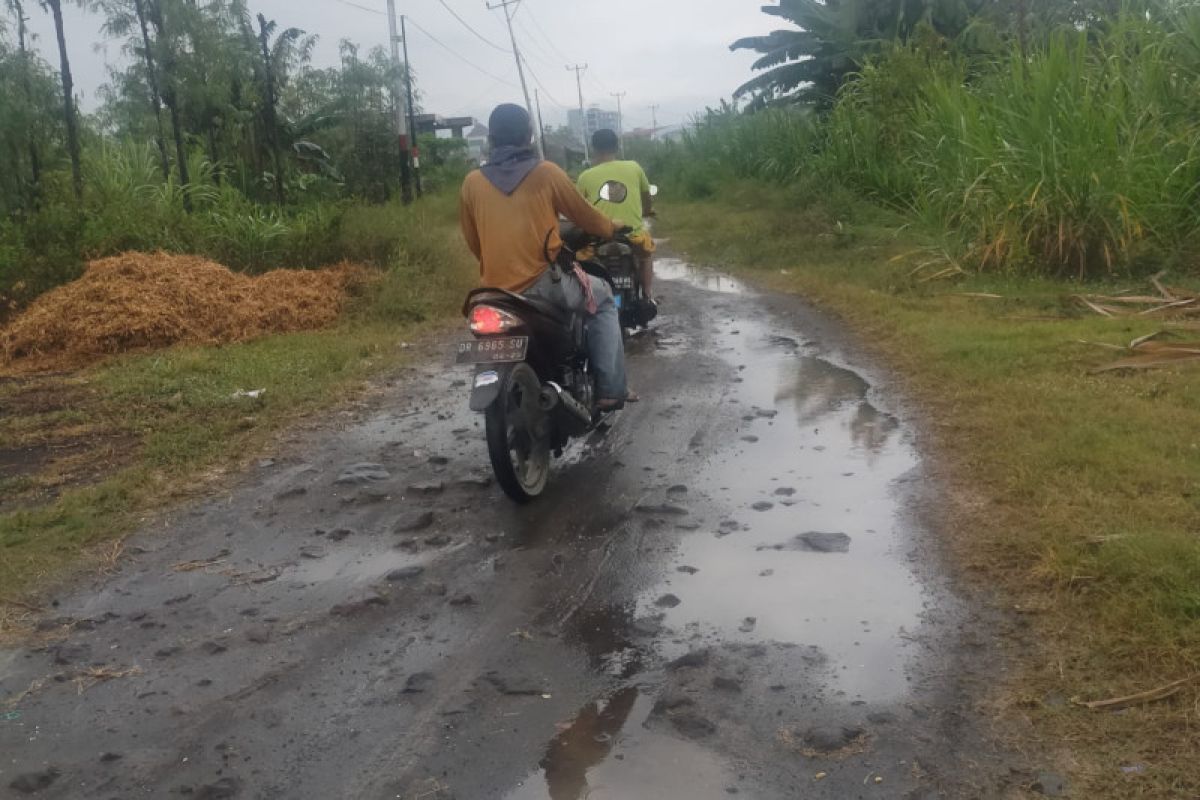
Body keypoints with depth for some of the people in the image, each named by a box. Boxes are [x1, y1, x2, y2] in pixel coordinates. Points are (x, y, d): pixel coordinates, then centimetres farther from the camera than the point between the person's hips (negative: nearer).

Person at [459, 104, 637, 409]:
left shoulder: (472, 182, 5)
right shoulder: (547, 172, -2)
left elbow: (473, 242, 15)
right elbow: (584, 214, 10)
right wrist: (611, 227, 31)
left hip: (496, 292, 4)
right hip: (544, 281, -4)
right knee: (602, 299, 20)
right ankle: (610, 389, 11)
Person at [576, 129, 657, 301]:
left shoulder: (585, 177, 3)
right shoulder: (634, 168, 5)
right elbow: (648, 200, 20)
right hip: (633, 238, 1)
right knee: (647, 246, 37)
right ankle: (648, 295, 32)